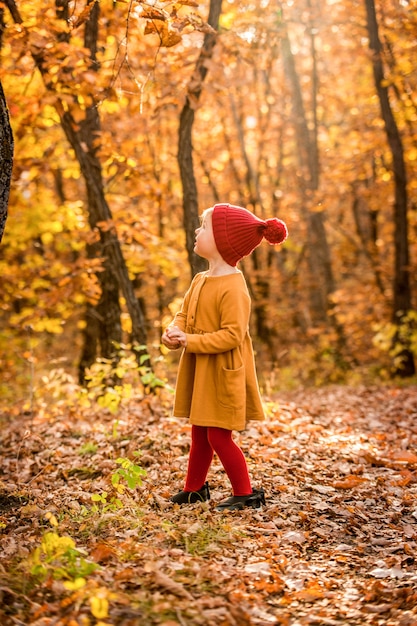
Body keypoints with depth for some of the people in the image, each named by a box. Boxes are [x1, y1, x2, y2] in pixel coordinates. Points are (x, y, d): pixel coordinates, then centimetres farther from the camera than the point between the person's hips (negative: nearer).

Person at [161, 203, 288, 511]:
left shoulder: (233, 287, -22)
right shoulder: (200, 280, 6)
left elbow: (232, 335, -25)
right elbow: (184, 313, 14)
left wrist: (189, 341, -24)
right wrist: (174, 332, -9)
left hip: (224, 374, -8)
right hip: (200, 371, 8)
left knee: (219, 436, -2)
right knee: (199, 433, 19)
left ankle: (246, 493, 13)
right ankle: (194, 488, 33)